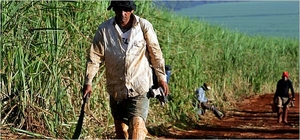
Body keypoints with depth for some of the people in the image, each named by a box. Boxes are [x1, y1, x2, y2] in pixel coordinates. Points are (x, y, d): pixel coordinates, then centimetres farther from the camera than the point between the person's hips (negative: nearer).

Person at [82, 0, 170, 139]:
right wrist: (88, 82, -6)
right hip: (116, 88, 3)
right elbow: (94, 56, -1)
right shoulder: (104, 29, -4)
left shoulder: (144, 26, -7)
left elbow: (155, 53, 1)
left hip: (140, 87, -3)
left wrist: (161, 78, 4)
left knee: (137, 124, -17)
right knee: (120, 128, 12)